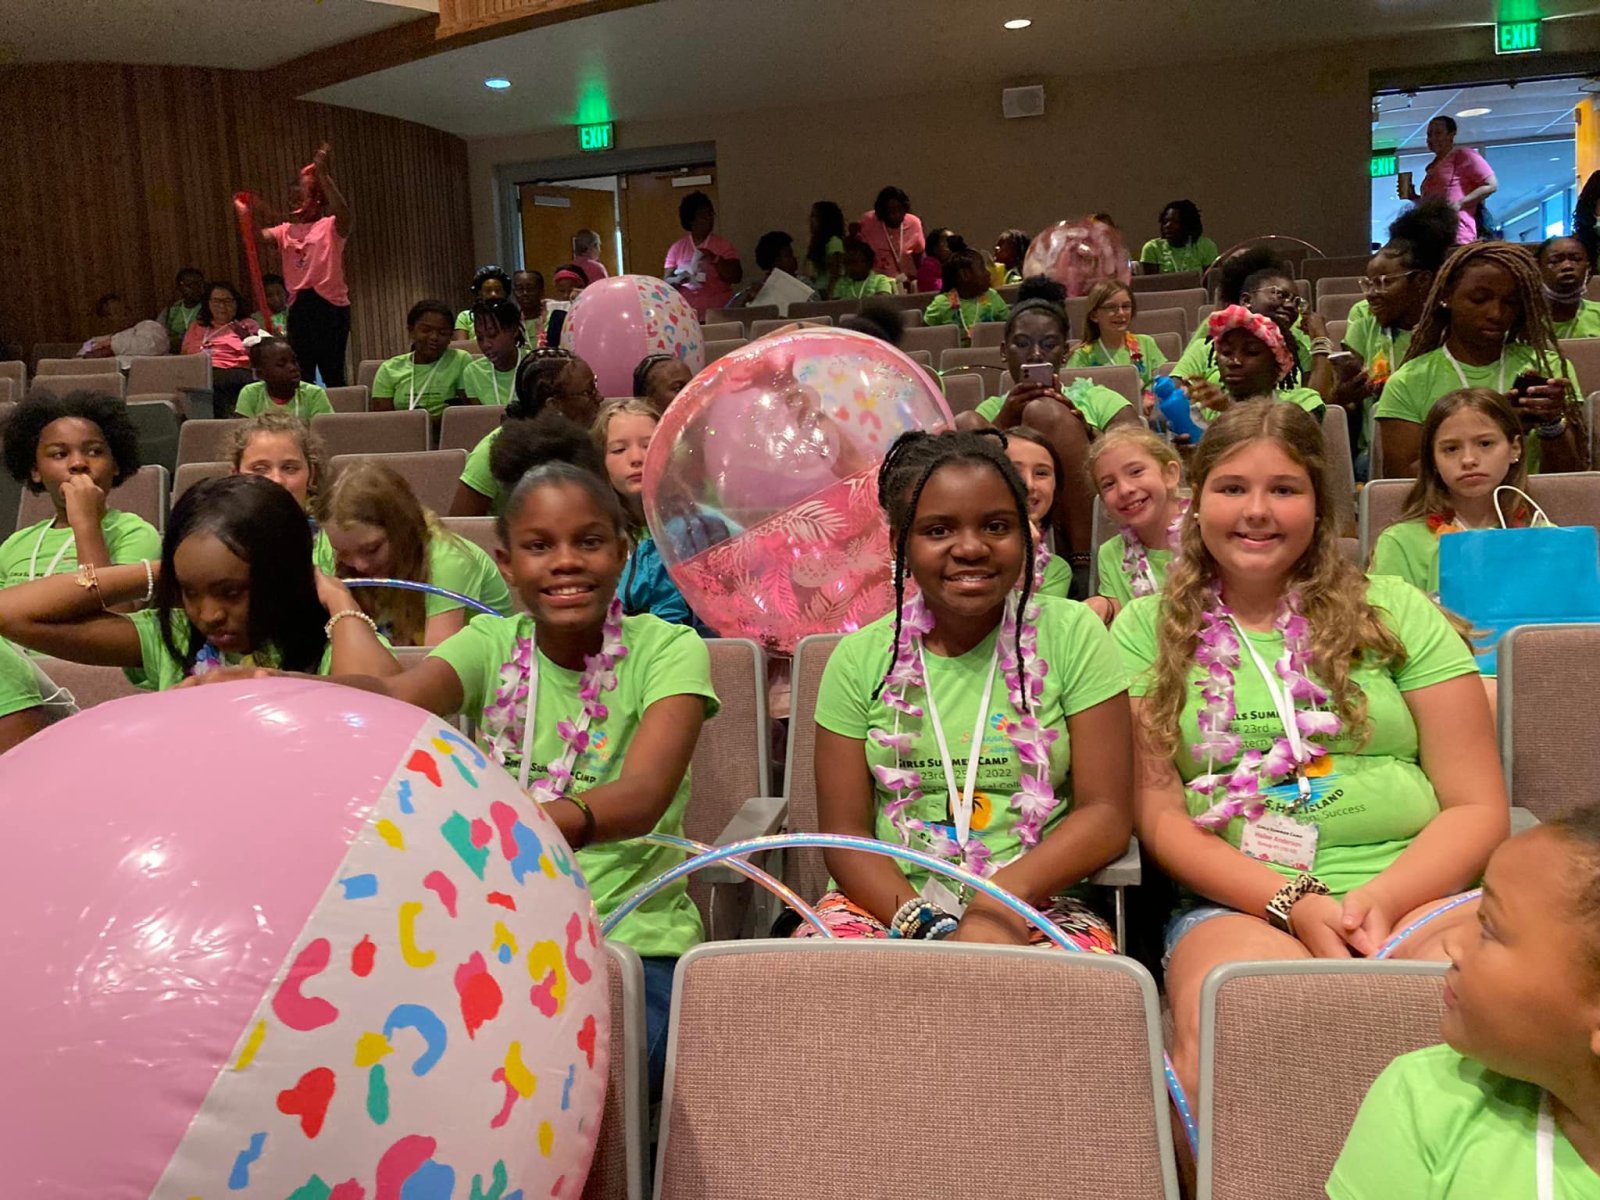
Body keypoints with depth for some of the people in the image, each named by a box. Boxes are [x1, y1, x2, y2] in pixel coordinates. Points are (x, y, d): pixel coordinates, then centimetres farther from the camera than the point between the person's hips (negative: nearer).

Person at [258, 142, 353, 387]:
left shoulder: (331, 227, -2)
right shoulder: (286, 231, 14)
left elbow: (345, 217, -24)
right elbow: (260, 236, -2)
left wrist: (324, 176, -28)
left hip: (329, 305, -6)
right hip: (298, 306, 6)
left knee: (332, 373, -3)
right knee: (301, 376, 10)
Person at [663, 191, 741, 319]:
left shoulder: (723, 244, 5)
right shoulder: (677, 248, 7)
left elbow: (736, 277, -2)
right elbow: (666, 281, 7)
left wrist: (715, 260, -15)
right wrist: (678, 280, -15)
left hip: (719, 312, 0)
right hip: (687, 313, 0)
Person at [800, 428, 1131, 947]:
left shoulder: (1071, 637, 1)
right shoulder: (861, 659, 5)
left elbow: (1105, 813, -2)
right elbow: (844, 834, 2)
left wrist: (1005, 898, -19)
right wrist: (924, 926, -17)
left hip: (1035, 904, 0)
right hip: (890, 901, 1)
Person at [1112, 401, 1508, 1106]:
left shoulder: (1396, 611, 13)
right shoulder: (1148, 630, 12)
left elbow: (1478, 807, 8)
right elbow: (1156, 813, 4)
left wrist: (1382, 900, -11)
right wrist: (1291, 901, -11)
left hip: (1418, 890, 2)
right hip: (1238, 903, -1)